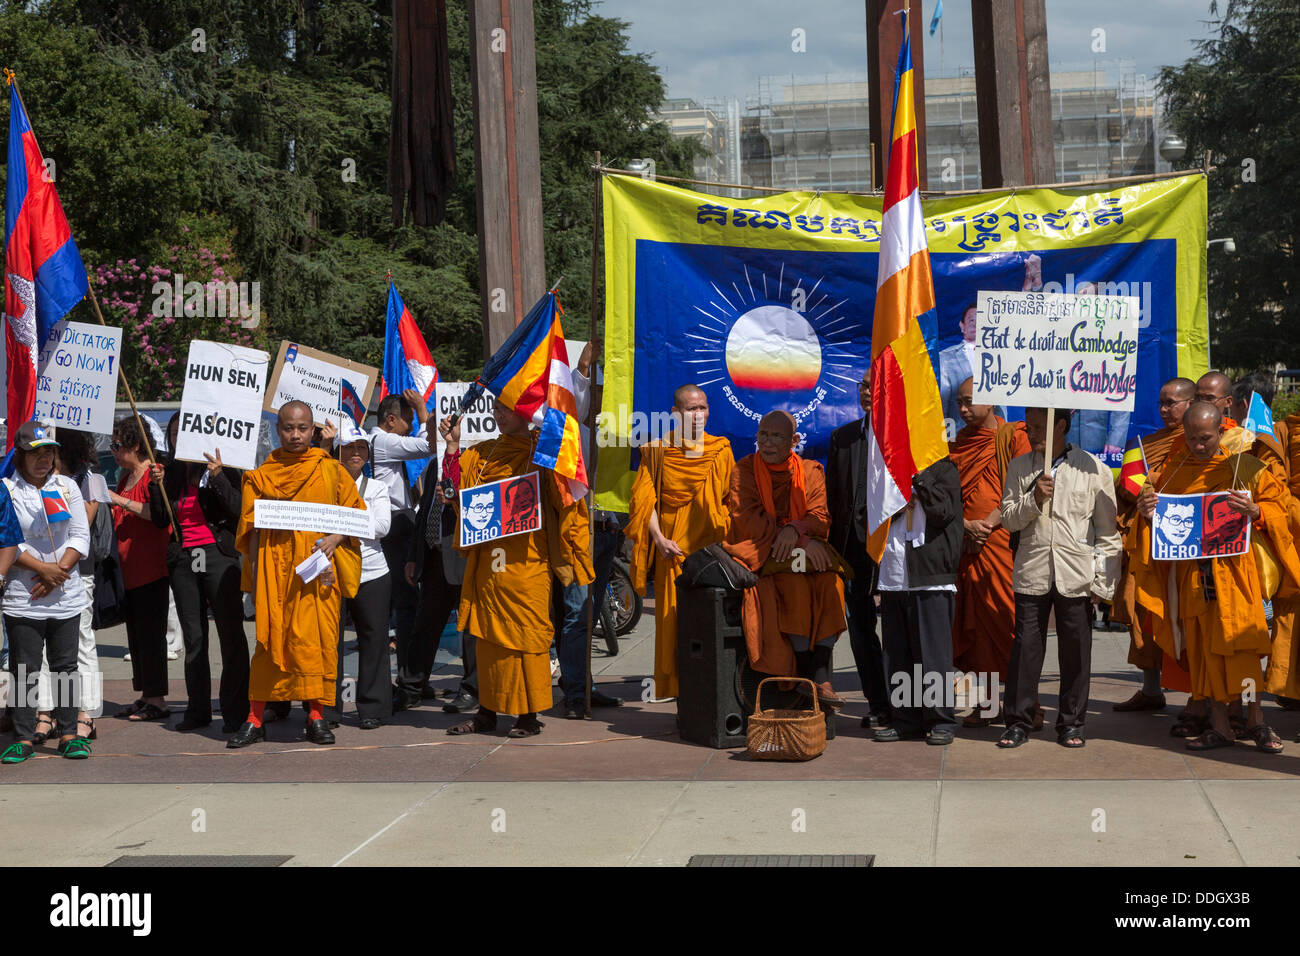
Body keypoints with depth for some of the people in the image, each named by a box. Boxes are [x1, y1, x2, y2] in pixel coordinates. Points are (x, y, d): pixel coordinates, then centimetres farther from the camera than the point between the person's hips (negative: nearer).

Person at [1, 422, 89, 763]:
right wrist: (42, 568, -14)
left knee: (66, 666, 5)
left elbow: (81, 536, 5)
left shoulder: (67, 486, 8)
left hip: (67, 594, 3)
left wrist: (58, 571, -8)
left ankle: (69, 734, 11)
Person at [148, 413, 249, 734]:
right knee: (193, 637, 7)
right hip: (183, 559, 5)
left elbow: (238, 510, -8)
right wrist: (157, 486, -1)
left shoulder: (221, 467, 1)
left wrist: (218, 478, -17)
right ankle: (198, 709, 12)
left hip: (218, 554, -5)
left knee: (231, 633, -7)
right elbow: (160, 521, 11)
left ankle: (236, 710, -3)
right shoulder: (170, 471, 14)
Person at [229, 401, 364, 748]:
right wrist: (253, 573, 0)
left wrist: (334, 540, -9)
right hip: (275, 567, 0)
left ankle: (316, 715, 5)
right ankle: (255, 719, 1)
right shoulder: (261, 475, 10)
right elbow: (253, 528, 8)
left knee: (318, 635, -3)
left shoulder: (331, 470, 9)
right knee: (269, 635, -3)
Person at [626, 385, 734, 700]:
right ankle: (676, 684, 5)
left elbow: (731, 499, 10)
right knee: (673, 613, -2)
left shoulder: (720, 450, 9)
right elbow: (645, 497, 3)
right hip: (672, 545, 0)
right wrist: (658, 538, -9)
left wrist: (726, 538, -4)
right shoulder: (659, 449, 6)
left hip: (710, 544, 0)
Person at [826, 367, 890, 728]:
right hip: (853, 546, 5)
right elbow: (832, 497, 15)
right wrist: (832, 547, 8)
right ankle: (878, 706, 16)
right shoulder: (842, 438, 14)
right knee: (860, 628, 7)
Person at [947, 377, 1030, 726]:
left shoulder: (1013, 436, 1)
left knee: (1008, 621, -7)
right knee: (972, 624, 4)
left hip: (1002, 541, -5)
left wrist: (989, 522, -13)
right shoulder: (958, 443, 16)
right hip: (966, 543, 5)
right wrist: (965, 524, -6)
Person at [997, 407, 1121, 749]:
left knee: (1075, 650, 4)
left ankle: (1071, 722, 16)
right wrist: (1034, 499, -11)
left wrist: (1106, 579, 0)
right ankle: (1018, 720, 11)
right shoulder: (1019, 467, 9)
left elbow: (1107, 528, 4)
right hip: (1031, 572, 1)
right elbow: (1008, 519, 7)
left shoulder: (1092, 468, 2)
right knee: (1026, 647, 1)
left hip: (1076, 575, -1)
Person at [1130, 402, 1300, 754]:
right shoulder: (1172, 472, 10)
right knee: (1203, 648, 4)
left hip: (1234, 568, -3)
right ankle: (1220, 727, 11)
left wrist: (1254, 511, -16)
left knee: (1238, 643, -8)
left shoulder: (1244, 467, 3)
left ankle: (1256, 720, 6)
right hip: (1190, 574, 3)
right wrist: (1147, 513, -6)